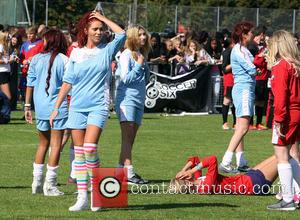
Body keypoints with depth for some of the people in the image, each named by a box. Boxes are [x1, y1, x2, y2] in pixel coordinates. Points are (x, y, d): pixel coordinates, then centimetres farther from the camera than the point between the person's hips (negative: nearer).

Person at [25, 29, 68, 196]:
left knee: (43, 144, 16)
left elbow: (30, 84, 6)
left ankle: (37, 182, 14)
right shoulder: (63, 60, -5)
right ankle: (50, 184, -3)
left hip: (41, 107, 4)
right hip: (58, 106, -4)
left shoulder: (36, 59, 4)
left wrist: (27, 106, 12)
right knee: (56, 144, 0)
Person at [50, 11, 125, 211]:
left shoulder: (106, 51, 5)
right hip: (77, 107, 3)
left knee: (90, 148, -19)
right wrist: (56, 108, 9)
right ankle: (82, 198, 4)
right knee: (79, 153, 1)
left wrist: (102, 18, 0)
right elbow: (67, 82, 12)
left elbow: (121, 33, -9)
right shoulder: (76, 54, 10)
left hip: (98, 106, -3)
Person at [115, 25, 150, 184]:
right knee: (127, 136, -15)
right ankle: (129, 173, -23)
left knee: (130, 139, 7)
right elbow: (125, 78, -13)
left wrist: (145, 66, 5)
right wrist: (139, 65, -13)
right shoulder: (127, 54, -6)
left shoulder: (142, 55, 15)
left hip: (139, 99, 8)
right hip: (127, 98, -8)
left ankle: (121, 170, 11)